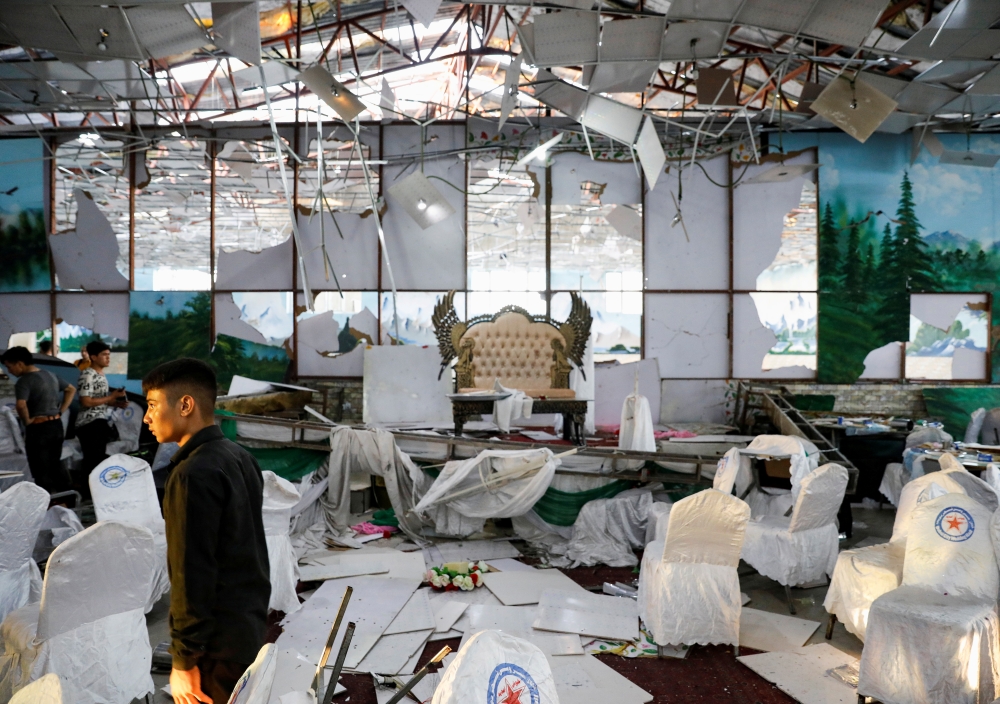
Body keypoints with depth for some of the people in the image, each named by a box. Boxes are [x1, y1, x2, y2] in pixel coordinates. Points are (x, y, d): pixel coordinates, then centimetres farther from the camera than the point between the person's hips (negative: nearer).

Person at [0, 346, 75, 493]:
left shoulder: (24, 381, -16)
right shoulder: (50, 375, 10)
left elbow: (20, 405, -32)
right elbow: (71, 389, 22)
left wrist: (27, 420, -14)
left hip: (38, 428, -8)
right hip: (56, 425, 8)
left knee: (41, 471, 2)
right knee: (55, 465, 18)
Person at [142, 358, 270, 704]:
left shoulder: (193, 474, -20)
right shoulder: (240, 457, 6)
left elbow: (192, 575, -21)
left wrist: (184, 660, -15)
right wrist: (252, 615, 19)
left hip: (218, 641, -8)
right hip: (251, 624, 8)